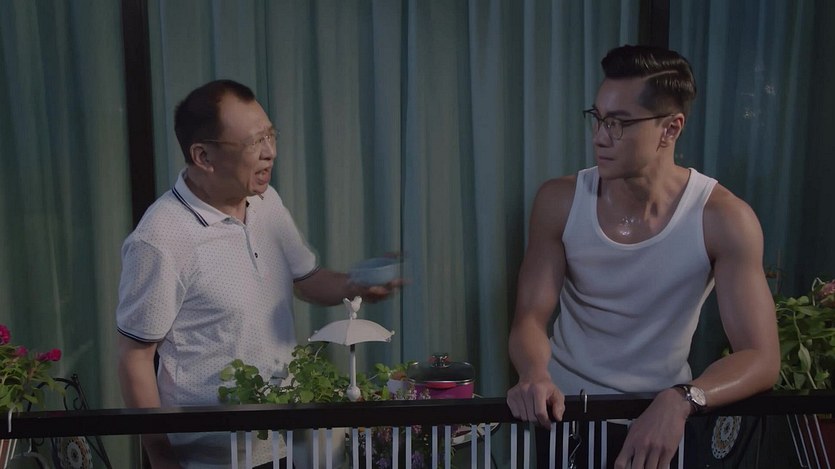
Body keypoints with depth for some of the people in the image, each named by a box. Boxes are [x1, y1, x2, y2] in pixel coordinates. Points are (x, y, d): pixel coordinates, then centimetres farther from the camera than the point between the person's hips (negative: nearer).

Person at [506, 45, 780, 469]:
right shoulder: (560, 202, -7)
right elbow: (530, 317, -5)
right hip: (563, 409, 1)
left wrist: (680, 401, -32)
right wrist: (534, 375, -26)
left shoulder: (724, 220, -13)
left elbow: (760, 358, -14)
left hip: (661, 417, 0)